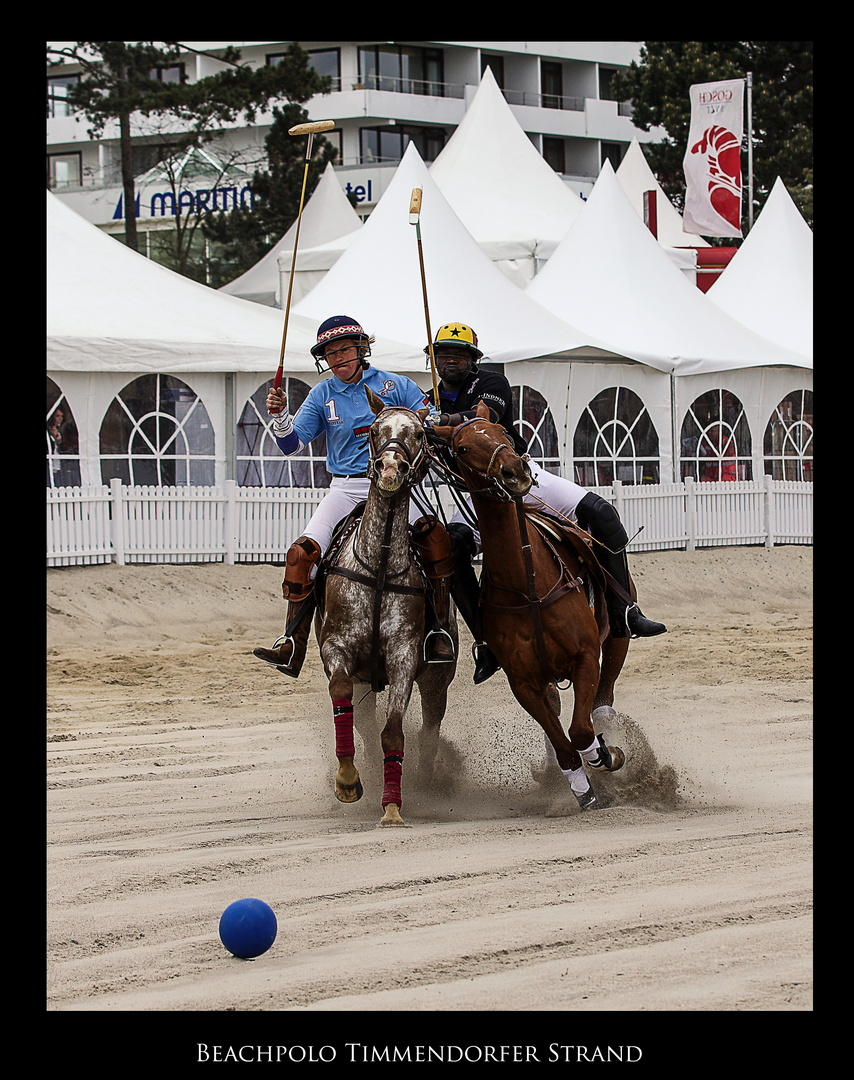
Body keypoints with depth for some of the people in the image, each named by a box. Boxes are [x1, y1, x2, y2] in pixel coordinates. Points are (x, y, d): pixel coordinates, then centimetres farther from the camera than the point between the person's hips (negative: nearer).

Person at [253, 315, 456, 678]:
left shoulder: (396, 386, 5)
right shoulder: (322, 395, 10)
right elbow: (293, 443, 6)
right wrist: (279, 415, -14)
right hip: (344, 489, 2)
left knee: (434, 537, -30)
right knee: (302, 553, -19)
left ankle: (439, 627, -21)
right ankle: (292, 645, -16)